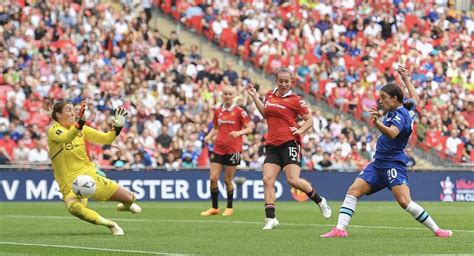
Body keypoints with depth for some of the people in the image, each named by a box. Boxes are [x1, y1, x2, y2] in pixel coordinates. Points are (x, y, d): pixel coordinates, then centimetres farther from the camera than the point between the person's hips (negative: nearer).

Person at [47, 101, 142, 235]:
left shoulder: (82, 129, 8)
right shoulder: (53, 129, -10)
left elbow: (106, 139, 10)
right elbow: (65, 138, -33)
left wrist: (117, 127, -9)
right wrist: (80, 122, -48)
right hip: (70, 184, -5)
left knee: (129, 198, 1)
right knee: (74, 208, -39)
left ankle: (126, 206, 41)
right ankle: (110, 224, -17)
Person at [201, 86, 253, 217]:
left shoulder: (239, 111, -4)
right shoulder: (218, 111, 9)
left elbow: (249, 128, -5)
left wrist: (239, 132, -23)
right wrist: (209, 136, 1)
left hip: (233, 150, -4)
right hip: (218, 148, 4)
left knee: (228, 180, 1)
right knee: (213, 178, -4)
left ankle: (229, 207, 18)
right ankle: (214, 207, 9)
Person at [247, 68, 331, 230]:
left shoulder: (295, 100, -3)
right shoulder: (269, 96, 13)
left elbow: (310, 120, 2)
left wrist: (300, 130, -16)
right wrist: (254, 96, 23)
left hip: (290, 143, -5)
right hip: (272, 145, 5)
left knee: (293, 180, -15)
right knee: (267, 180, -10)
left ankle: (320, 201, 10)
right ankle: (271, 219, -9)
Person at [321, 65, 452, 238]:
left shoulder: (400, 115, -15)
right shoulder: (406, 108, 11)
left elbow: (392, 133, -36)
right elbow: (415, 98, 34)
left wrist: (377, 123, -53)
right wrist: (406, 79, 42)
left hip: (393, 164, -10)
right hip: (378, 163, 10)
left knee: (404, 201, -21)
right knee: (353, 190, -4)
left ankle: (436, 230, -10)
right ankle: (340, 229, -11)